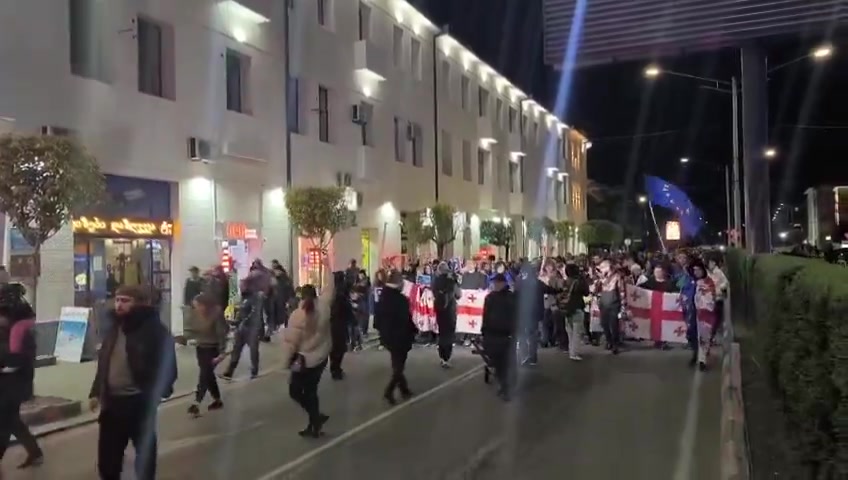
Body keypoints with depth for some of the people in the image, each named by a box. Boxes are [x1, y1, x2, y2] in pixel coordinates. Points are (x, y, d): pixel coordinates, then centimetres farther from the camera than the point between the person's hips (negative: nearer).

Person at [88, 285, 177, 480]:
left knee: (145, 453, 10)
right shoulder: (115, 328, 12)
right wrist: (96, 392, 12)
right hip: (112, 401, 7)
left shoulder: (154, 329, -11)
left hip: (139, 402, -6)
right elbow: (103, 363, 19)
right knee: (107, 458, 14)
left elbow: (168, 365, -13)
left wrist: (156, 393, -19)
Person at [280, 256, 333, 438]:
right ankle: (314, 425, 20)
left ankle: (317, 417, -1)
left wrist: (289, 358, -2)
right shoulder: (323, 305, -8)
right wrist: (327, 267, 19)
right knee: (311, 391, 16)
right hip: (321, 357, 6)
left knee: (295, 391, 9)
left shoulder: (297, 315, -20)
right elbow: (330, 287, 9)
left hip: (304, 360, -6)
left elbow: (291, 340, -18)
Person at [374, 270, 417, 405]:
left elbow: (377, 317, 9)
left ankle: (404, 389, 28)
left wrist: (382, 330, 16)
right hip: (399, 337, -8)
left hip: (387, 336, 8)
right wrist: (414, 331, -9)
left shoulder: (382, 297, 3)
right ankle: (389, 391, -1)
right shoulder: (400, 299, -22)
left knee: (397, 364, 19)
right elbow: (406, 320, -22)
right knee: (399, 365, 5)